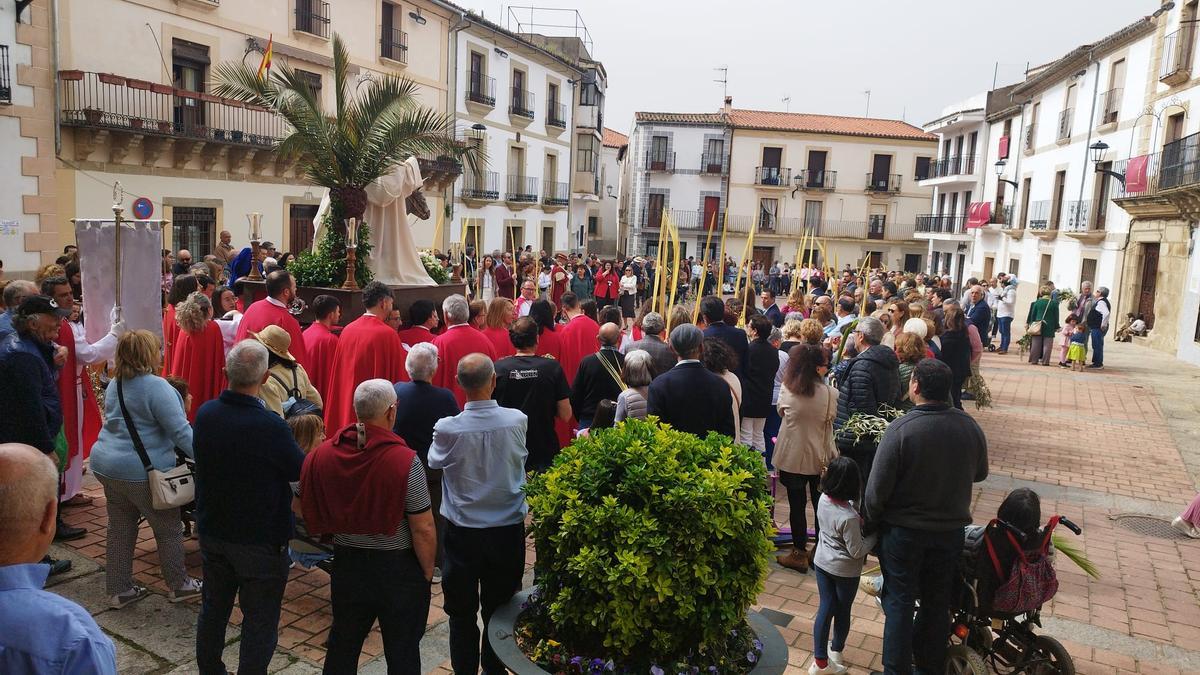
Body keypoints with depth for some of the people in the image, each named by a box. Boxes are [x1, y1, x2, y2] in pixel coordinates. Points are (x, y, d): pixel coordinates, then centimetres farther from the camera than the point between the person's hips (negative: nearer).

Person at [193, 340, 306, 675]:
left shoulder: (205, 414, -8)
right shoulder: (270, 425, -27)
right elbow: (301, 470, -14)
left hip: (212, 532, 7)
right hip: (261, 540, -6)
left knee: (213, 609, 23)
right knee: (260, 621, 8)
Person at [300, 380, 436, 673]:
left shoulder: (323, 454, -9)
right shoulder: (405, 461, -23)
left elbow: (307, 507, 5)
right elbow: (422, 529, -19)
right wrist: (428, 571, -3)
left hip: (346, 562, 4)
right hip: (397, 568, -4)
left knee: (342, 644, 23)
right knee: (402, 651, 14)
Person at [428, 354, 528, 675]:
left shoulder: (447, 428, -18)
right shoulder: (517, 420, -15)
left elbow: (435, 461, 4)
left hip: (462, 531, -1)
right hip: (508, 528, 2)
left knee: (462, 612, 15)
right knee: (500, 610, 18)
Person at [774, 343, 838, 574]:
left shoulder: (786, 389, -12)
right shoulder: (829, 393, -13)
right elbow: (831, 419, 3)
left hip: (792, 457, -1)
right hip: (820, 457, 1)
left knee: (797, 505, 9)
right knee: (820, 505, 15)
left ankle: (799, 553, 18)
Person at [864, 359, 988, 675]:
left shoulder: (901, 428, -23)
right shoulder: (970, 427, -9)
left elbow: (877, 488, -19)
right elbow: (980, 473, 9)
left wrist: (869, 522, -3)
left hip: (903, 531, -4)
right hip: (951, 529, 4)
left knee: (899, 602, 10)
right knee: (937, 602, 19)